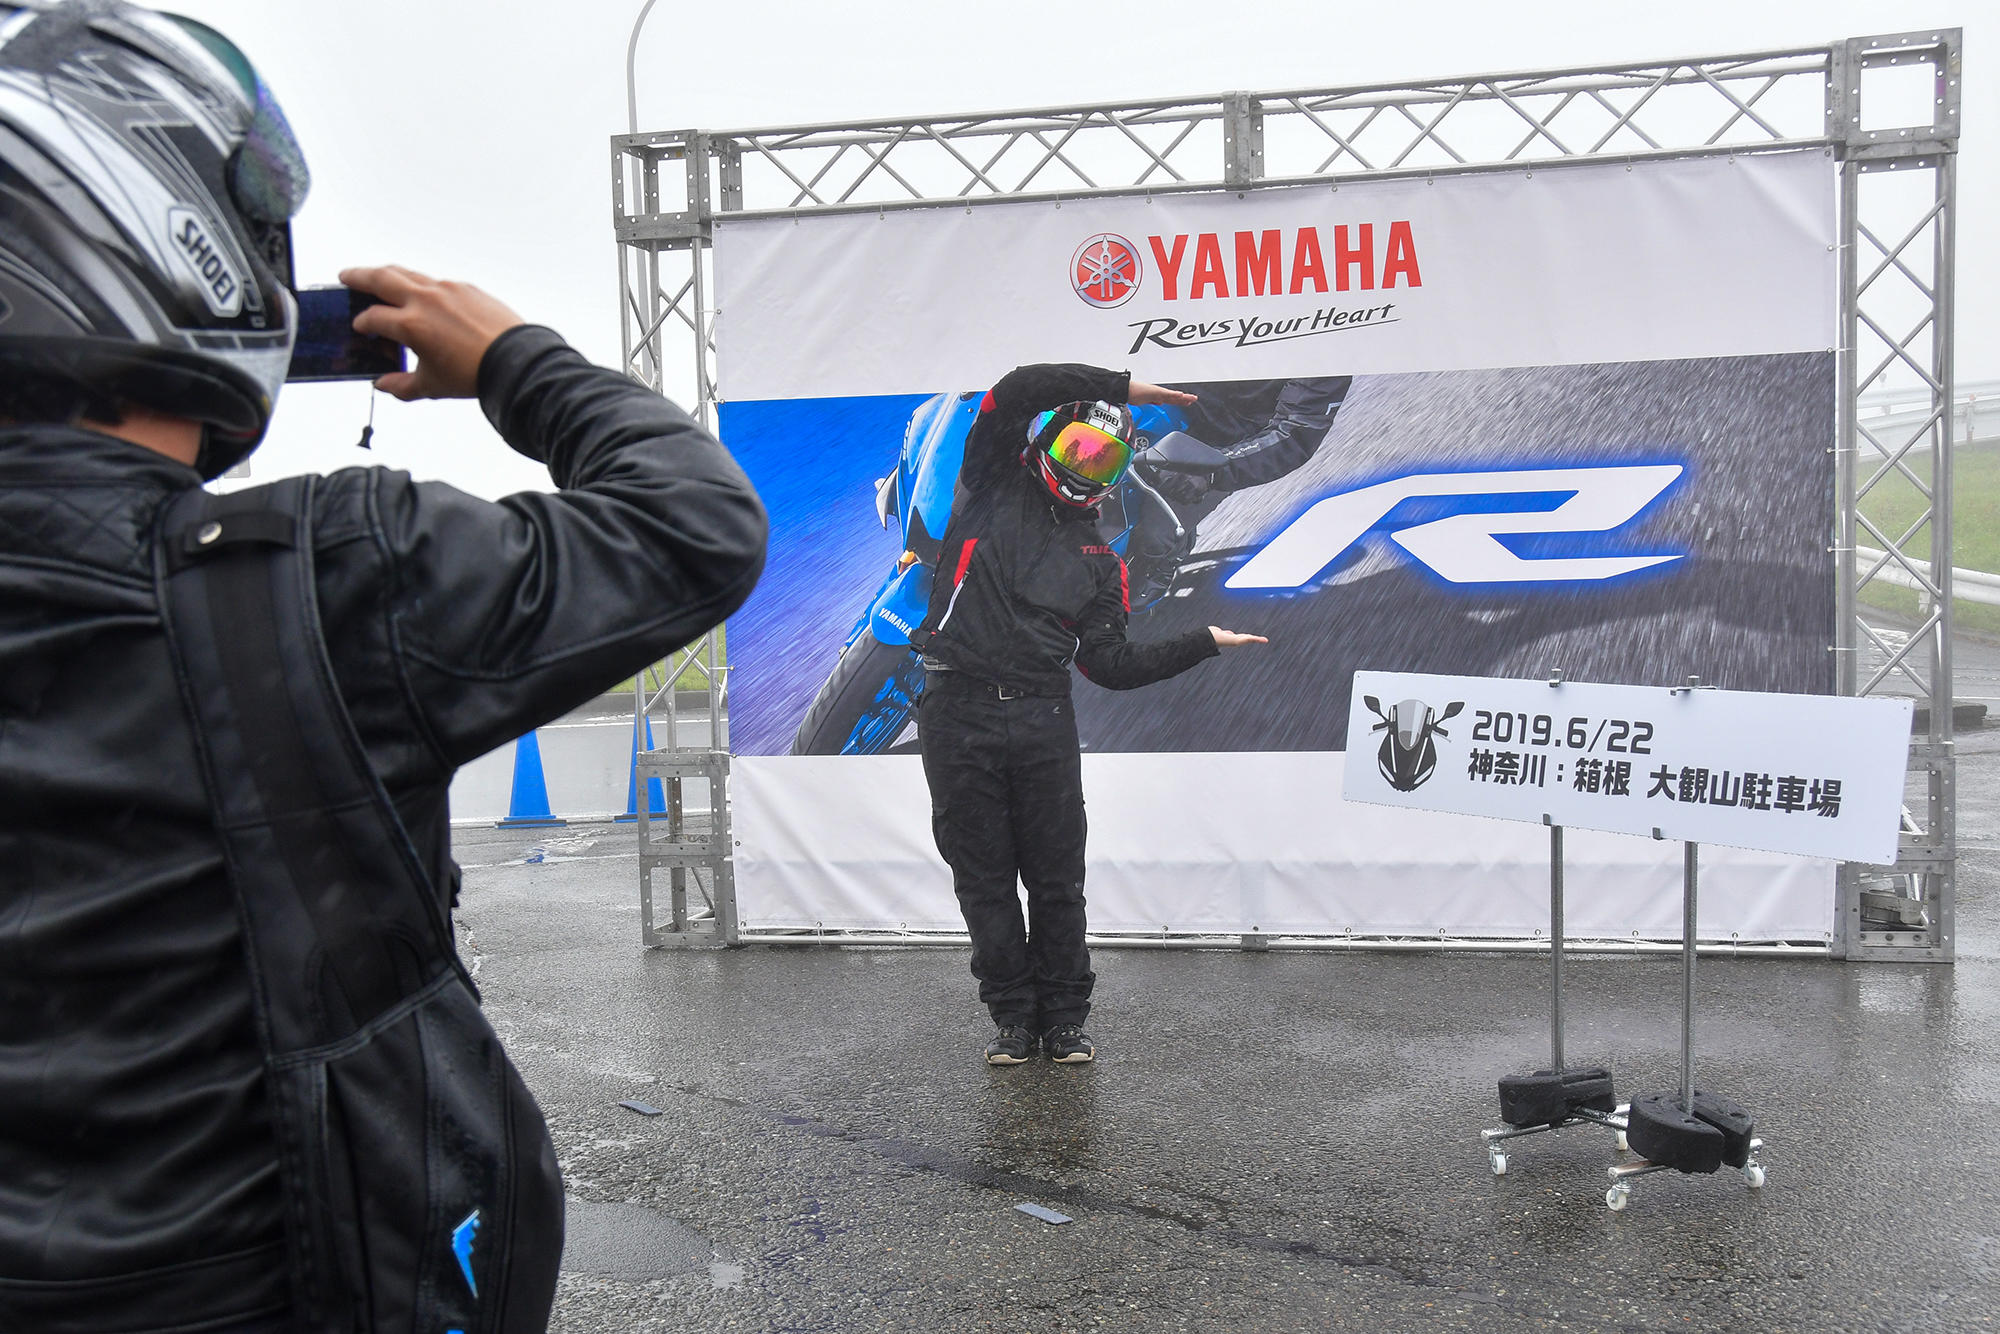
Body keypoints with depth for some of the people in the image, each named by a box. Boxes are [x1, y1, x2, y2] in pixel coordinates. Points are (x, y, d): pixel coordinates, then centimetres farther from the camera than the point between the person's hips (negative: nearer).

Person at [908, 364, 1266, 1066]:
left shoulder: (1098, 559, 15)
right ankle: (1013, 1017, 19)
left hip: (1043, 719, 2)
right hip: (957, 713, -2)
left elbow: (1111, 665, 8)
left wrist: (1204, 642, 4)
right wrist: (1121, 388, -4)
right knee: (984, 877, 6)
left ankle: (1064, 1019, 19)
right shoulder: (992, 485, 9)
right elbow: (1016, 390, -6)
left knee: (1057, 877, 5)